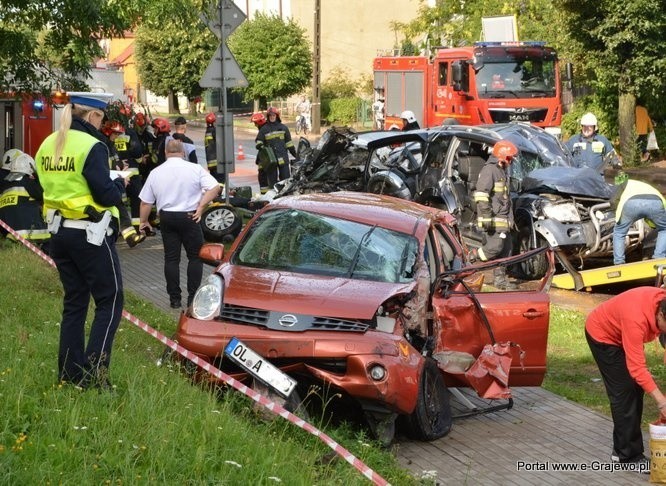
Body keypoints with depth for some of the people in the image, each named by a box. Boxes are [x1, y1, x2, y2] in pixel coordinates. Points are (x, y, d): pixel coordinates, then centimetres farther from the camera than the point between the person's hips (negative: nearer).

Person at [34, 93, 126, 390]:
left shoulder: (48, 145, 9)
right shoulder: (91, 146, -15)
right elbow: (106, 195, -17)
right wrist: (120, 184, 1)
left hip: (59, 232, 8)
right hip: (90, 234, -8)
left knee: (74, 301, 16)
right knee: (110, 300, 1)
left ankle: (70, 373, 16)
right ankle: (94, 373, -10)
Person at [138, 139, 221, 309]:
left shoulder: (156, 173, 3)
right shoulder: (195, 169, -4)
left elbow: (145, 202, 6)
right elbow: (214, 188, -13)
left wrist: (144, 221, 17)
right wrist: (201, 206, -10)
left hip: (166, 217, 2)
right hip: (189, 217, -2)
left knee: (171, 258, 7)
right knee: (195, 256, 7)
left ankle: (174, 299, 7)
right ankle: (193, 297, 2)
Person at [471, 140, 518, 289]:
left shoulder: (501, 170, 20)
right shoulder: (489, 170, -13)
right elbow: (481, 195, -21)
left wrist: (510, 218, 29)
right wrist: (486, 216, -26)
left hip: (503, 219, 10)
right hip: (493, 220, -10)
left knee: (505, 249, 9)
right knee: (495, 247, -15)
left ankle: (500, 278, 14)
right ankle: (470, 259, 0)